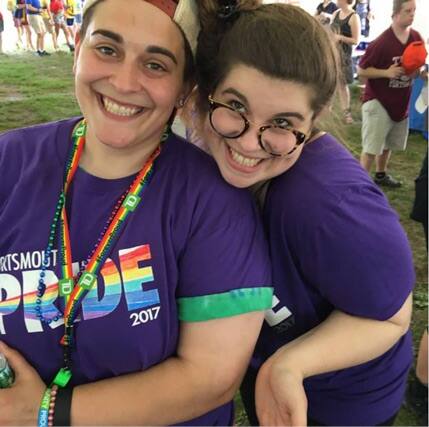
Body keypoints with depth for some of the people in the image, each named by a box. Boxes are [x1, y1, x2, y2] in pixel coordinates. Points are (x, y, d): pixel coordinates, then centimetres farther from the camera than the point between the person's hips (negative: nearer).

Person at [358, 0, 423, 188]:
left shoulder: (416, 38, -1)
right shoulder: (381, 42, -19)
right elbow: (361, 70, -15)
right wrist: (386, 72, -26)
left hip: (401, 101, 6)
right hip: (378, 101, -6)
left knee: (388, 144, 18)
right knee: (371, 147, -5)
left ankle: (381, 175, 37)